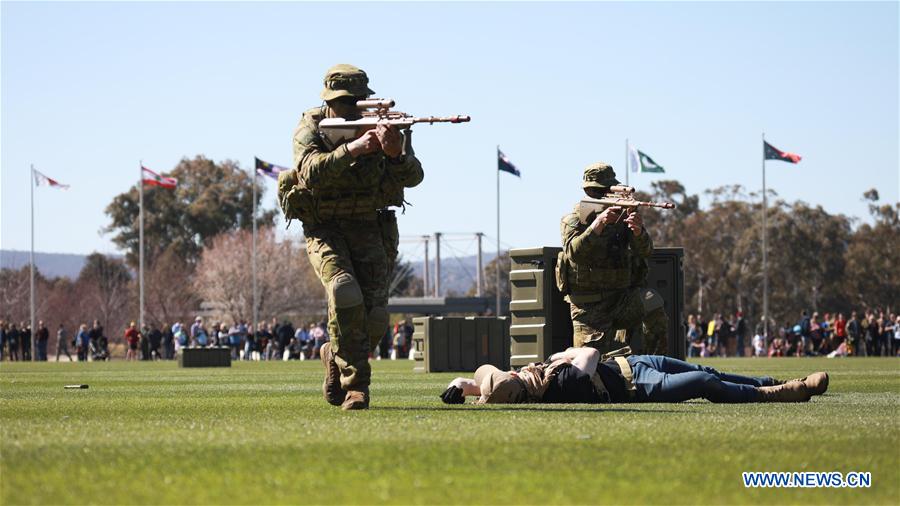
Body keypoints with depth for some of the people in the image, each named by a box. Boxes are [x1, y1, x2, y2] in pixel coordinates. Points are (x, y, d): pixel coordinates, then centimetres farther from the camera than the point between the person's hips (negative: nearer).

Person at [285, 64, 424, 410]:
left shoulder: (377, 125, -6)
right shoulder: (310, 129, -11)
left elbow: (413, 177, -16)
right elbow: (312, 172, -31)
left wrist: (395, 153, -38)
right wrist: (352, 149, -43)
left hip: (367, 229, 3)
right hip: (324, 229, -3)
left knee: (374, 317, -8)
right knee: (346, 296, -27)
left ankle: (336, 358, 23)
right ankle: (355, 384, -15)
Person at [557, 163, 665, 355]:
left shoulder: (622, 216, 6)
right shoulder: (573, 220, 1)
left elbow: (645, 252, -7)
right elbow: (574, 252, -18)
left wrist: (638, 230, -30)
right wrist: (599, 223, -29)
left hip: (623, 298, 2)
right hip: (589, 307, -2)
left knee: (652, 303, -25)